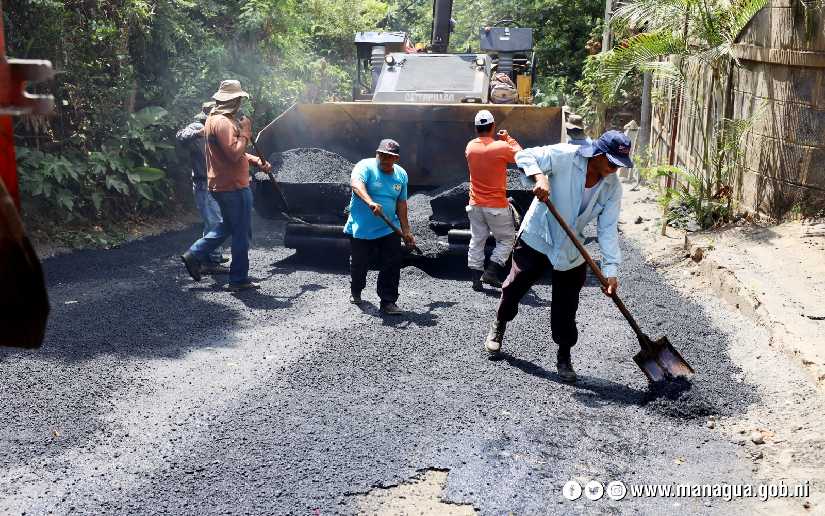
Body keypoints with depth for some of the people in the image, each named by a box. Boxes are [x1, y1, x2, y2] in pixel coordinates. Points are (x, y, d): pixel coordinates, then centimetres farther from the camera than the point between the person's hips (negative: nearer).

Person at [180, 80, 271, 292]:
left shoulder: (213, 119, 15)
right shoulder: (223, 123, -19)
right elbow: (234, 153, -27)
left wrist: (257, 161, 13)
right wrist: (245, 132, -16)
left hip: (221, 185, 10)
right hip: (233, 187, -10)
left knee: (227, 226, 25)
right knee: (242, 234, 0)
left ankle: (194, 255, 23)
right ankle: (239, 280, 8)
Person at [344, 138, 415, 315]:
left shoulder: (401, 175, 6)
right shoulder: (366, 166, -12)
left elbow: (401, 204, 14)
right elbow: (356, 184, -33)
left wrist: (406, 231, 13)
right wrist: (370, 203, -51)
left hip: (389, 230, 3)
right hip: (361, 229, -3)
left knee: (392, 266, -7)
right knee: (359, 264, 13)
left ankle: (388, 301, 2)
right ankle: (355, 292, 40)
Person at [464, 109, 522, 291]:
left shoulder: (470, 146, -1)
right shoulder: (502, 147, -17)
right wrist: (508, 139, 8)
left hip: (475, 205, 5)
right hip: (497, 206, -5)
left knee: (477, 241, 12)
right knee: (506, 240, 11)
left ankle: (476, 278, 12)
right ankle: (491, 272, 0)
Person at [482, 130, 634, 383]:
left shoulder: (613, 187, -8)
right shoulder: (565, 156, -20)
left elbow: (608, 229, -10)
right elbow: (525, 156, -19)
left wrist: (610, 270, -18)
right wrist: (540, 177, -40)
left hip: (571, 251, 3)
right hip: (536, 238, -2)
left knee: (566, 309, 4)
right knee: (514, 286, 9)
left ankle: (564, 357, 21)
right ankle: (499, 327, 38)